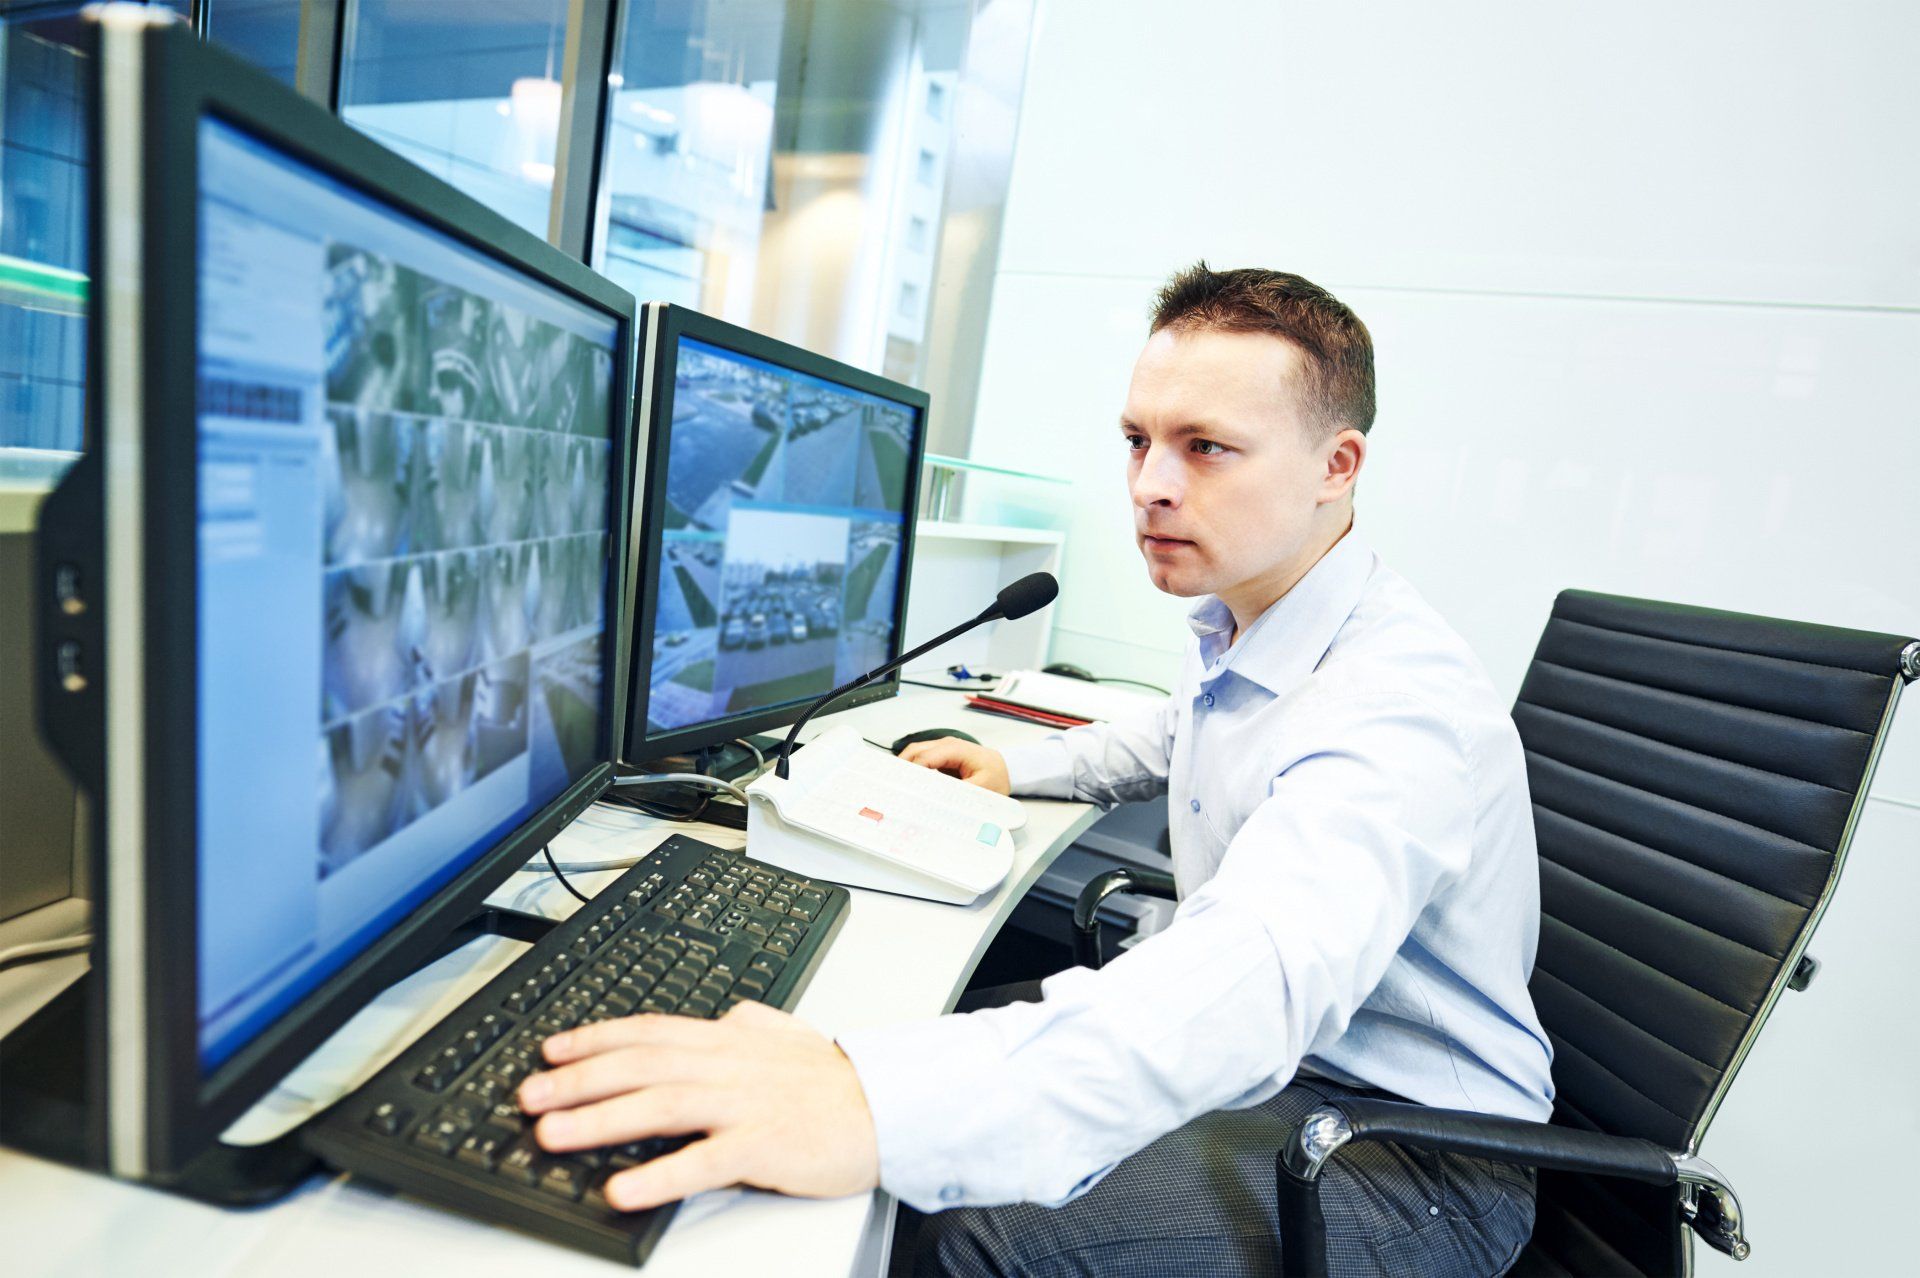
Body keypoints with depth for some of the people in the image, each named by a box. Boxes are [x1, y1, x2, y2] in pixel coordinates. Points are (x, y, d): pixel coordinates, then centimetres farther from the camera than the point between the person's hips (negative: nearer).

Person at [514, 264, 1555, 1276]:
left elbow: (1261, 971, -48)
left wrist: (882, 1101, -61)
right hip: (1250, 1052, 8)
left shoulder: (1403, 705, -30)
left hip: (1408, 1141, -7)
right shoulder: (1233, 632, 1)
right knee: (951, 1025, -4)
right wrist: (1021, 768, 14)